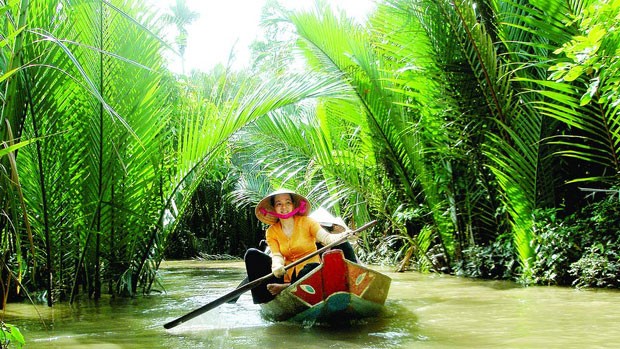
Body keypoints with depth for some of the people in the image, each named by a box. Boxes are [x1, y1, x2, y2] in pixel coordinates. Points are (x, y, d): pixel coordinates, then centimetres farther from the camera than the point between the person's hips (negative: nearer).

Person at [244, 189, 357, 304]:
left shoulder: (306, 222, -2)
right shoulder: (271, 232, 4)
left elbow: (326, 238, -16)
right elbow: (276, 255, -9)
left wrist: (343, 236, -38)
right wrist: (277, 267, -34)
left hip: (308, 270, -3)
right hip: (286, 273, 3)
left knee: (313, 267, -39)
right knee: (252, 254, -12)